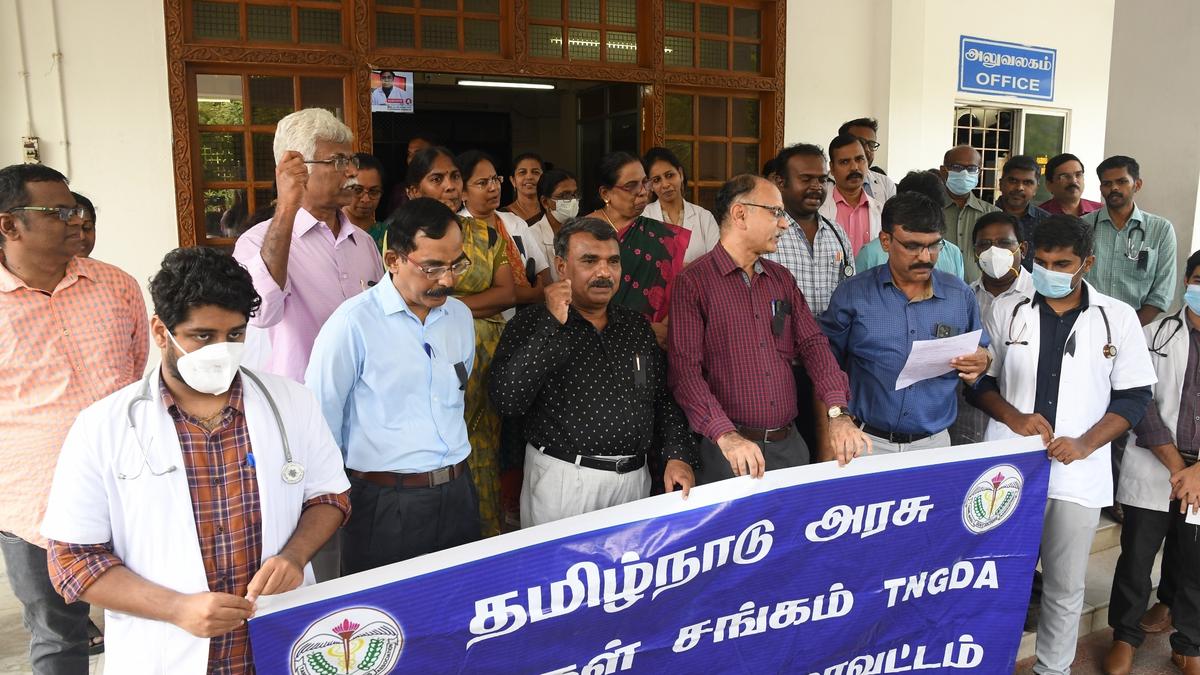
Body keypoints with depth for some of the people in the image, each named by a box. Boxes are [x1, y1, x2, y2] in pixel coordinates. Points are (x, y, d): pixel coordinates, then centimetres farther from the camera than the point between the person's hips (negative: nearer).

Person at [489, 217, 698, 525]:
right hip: (562, 482, -4)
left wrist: (679, 455, -2)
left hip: (635, 478, 5)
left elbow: (664, 398, 12)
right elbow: (507, 400, -20)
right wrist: (552, 325, -21)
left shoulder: (637, 326, 9)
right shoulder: (530, 326, -6)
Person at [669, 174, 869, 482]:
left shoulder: (782, 278, 12)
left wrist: (838, 413, -10)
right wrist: (725, 435, -27)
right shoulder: (694, 282, -9)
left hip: (789, 445, 6)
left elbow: (812, 343, 6)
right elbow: (684, 368, -17)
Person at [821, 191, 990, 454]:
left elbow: (981, 355, 10)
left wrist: (980, 363, -13)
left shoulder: (961, 296, 1)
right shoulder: (852, 294, -6)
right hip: (868, 441, -2)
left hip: (934, 442, 2)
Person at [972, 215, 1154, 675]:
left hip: (1078, 473, 0)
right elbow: (980, 378, 6)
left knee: (1065, 587, 12)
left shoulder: (1118, 317, 1)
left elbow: (1134, 395, 2)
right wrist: (1013, 417, -12)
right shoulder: (1006, 310, 3)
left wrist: (1086, 444, -11)